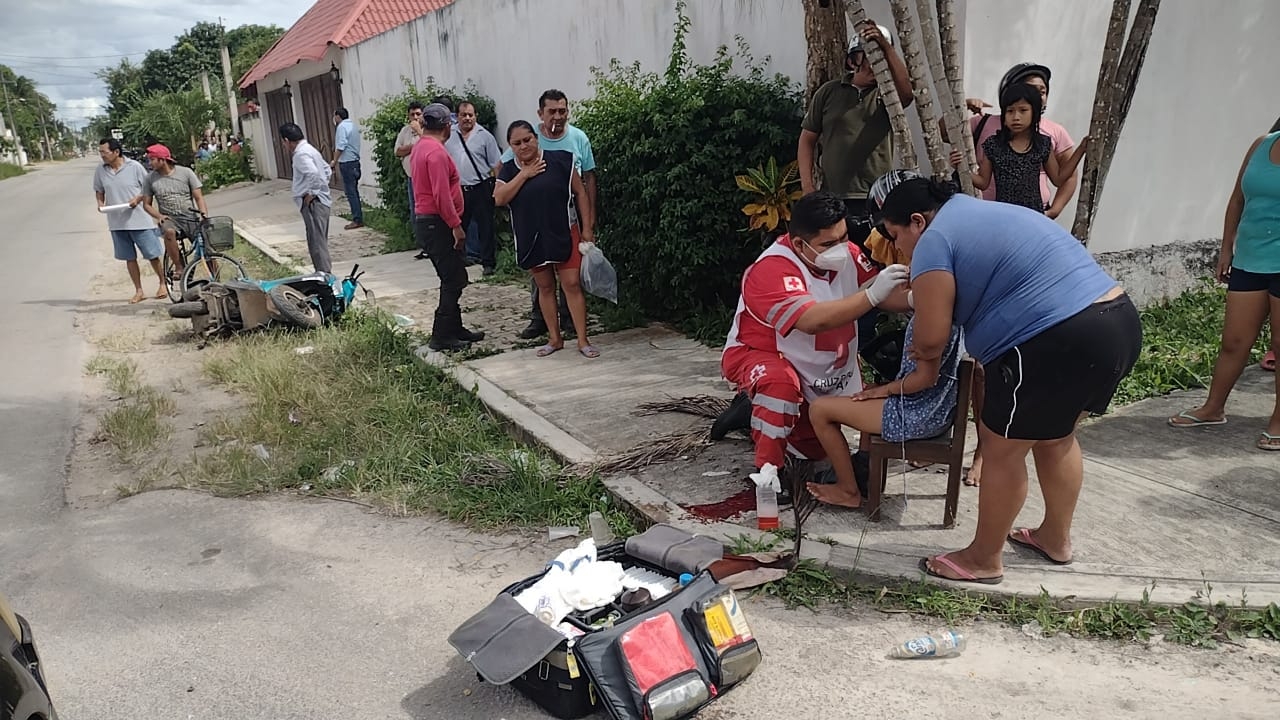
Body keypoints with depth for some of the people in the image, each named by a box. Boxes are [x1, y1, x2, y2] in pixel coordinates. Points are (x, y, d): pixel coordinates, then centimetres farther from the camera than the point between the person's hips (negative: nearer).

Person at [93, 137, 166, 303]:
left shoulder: (134, 166, -8)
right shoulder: (100, 170, 3)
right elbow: (98, 190, 17)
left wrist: (138, 198, -17)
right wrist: (100, 202, -3)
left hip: (139, 220, -4)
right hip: (117, 222, 4)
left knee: (152, 254, 2)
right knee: (129, 258, 9)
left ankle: (163, 283, 22)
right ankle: (139, 291, 18)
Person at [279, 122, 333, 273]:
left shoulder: (301, 154, -14)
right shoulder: (309, 149, 18)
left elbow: (313, 174, -31)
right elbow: (327, 171, 25)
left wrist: (311, 193, -20)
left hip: (313, 204, -10)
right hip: (322, 201, 10)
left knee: (317, 243, -8)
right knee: (320, 241, 17)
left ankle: (324, 274, -8)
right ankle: (326, 272, 23)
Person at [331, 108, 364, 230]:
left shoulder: (342, 126, -11)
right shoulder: (353, 125, 15)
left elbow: (341, 147, -18)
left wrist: (334, 161, -11)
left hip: (347, 162, -9)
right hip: (355, 161, 9)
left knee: (350, 192, -7)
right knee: (354, 191, 13)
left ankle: (357, 220, -7)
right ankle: (359, 218, 15)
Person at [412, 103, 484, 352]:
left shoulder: (420, 147, 15)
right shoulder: (436, 151, -17)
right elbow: (442, 195, -24)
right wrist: (456, 225, -20)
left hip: (426, 222, 10)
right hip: (438, 224, -10)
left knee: (454, 278, 15)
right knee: (453, 280, -5)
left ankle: (454, 329, 22)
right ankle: (442, 337, -1)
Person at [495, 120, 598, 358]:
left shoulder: (560, 160, -6)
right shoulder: (509, 170, 3)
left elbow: (580, 193, -2)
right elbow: (499, 199, -12)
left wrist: (587, 228, -5)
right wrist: (524, 174, -14)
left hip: (564, 234, -3)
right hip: (531, 239, 3)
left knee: (572, 285, -4)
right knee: (545, 287, 12)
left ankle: (583, 341, 1)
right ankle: (555, 338, 22)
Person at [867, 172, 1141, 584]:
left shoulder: (935, 240, -7)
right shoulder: (982, 215, 23)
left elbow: (931, 337, -8)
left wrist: (926, 358, 14)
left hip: (1058, 345, -10)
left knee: (1002, 451, 7)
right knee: (1056, 436, 27)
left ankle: (983, 560, 24)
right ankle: (1056, 538, 44)